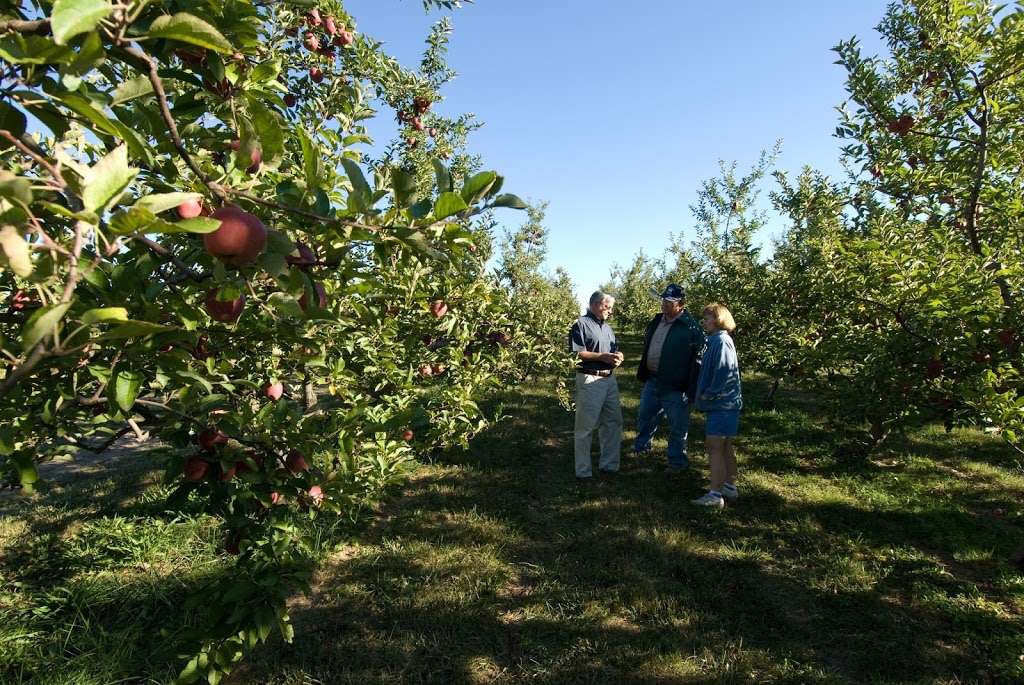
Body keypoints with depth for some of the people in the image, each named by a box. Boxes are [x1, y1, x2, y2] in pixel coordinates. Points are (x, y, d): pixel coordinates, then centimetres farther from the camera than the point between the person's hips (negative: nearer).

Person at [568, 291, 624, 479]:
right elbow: (576, 353, -15)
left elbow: (614, 350, 24)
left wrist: (617, 357, 0)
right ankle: (583, 471, 7)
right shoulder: (581, 324, -7)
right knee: (585, 427, -2)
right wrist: (602, 356, -19)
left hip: (609, 379, 9)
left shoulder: (607, 328, 20)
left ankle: (609, 464, 26)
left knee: (613, 422, 13)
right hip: (589, 380, -8)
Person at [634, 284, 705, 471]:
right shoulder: (656, 321, 8)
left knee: (678, 427, 7)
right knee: (645, 419, 20)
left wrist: (691, 389, -17)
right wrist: (644, 375, 19)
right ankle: (640, 448, 40)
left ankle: (677, 460, 22)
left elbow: (697, 360, -15)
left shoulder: (691, 327, -15)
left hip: (675, 387, -7)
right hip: (652, 382, 7)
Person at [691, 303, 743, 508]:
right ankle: (730, 488, 28)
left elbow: (724, 372, -22)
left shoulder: (721, 341, -15)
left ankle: (715, 495, -4)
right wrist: (704, 393, 10)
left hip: (722, 404, -10)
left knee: (714, 447, -7)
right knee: (725, 446, 17)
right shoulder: (716, 340, 14)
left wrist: (709, 394, -16)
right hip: (726, 403, 10)